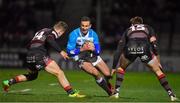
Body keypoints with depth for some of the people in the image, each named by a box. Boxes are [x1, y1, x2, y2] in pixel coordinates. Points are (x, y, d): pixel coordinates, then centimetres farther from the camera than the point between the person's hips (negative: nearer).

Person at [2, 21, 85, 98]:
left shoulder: (42, 31, 29)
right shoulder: (52, 32, 5)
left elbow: (29, 46, 29)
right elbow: (50, 40, -20)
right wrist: (60, 51, -24)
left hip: (29, 57, 8)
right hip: (40, 56, -8)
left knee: (32, 76, 33)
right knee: (59, 73, -11)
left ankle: (9, 82, 30)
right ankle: (71, 92, -23)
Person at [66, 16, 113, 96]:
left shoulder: (93, 34, -10)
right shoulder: (74, 34, -20)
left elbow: (98, 51, -7)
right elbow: (69, 52, -20)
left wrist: (93, 49, -30)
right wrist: (82, 49, -31)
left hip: (92, 56, 4)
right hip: (81, 59, -4)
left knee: (107, 74, -2)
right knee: (96, 73, -26)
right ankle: (110, 92, -7)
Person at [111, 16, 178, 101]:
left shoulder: (128, 30, 37)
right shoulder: (148, 28, 35)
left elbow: (119, 50, 34)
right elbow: (154, 44, 17)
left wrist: (114, 67, 38)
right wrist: (158, 61, 19)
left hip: (130, 49, 1)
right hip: (144, 48, -1)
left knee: (121, 68, 29)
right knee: (157, 71, 17)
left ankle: (116, 92, 18)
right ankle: (171, 95, 8)